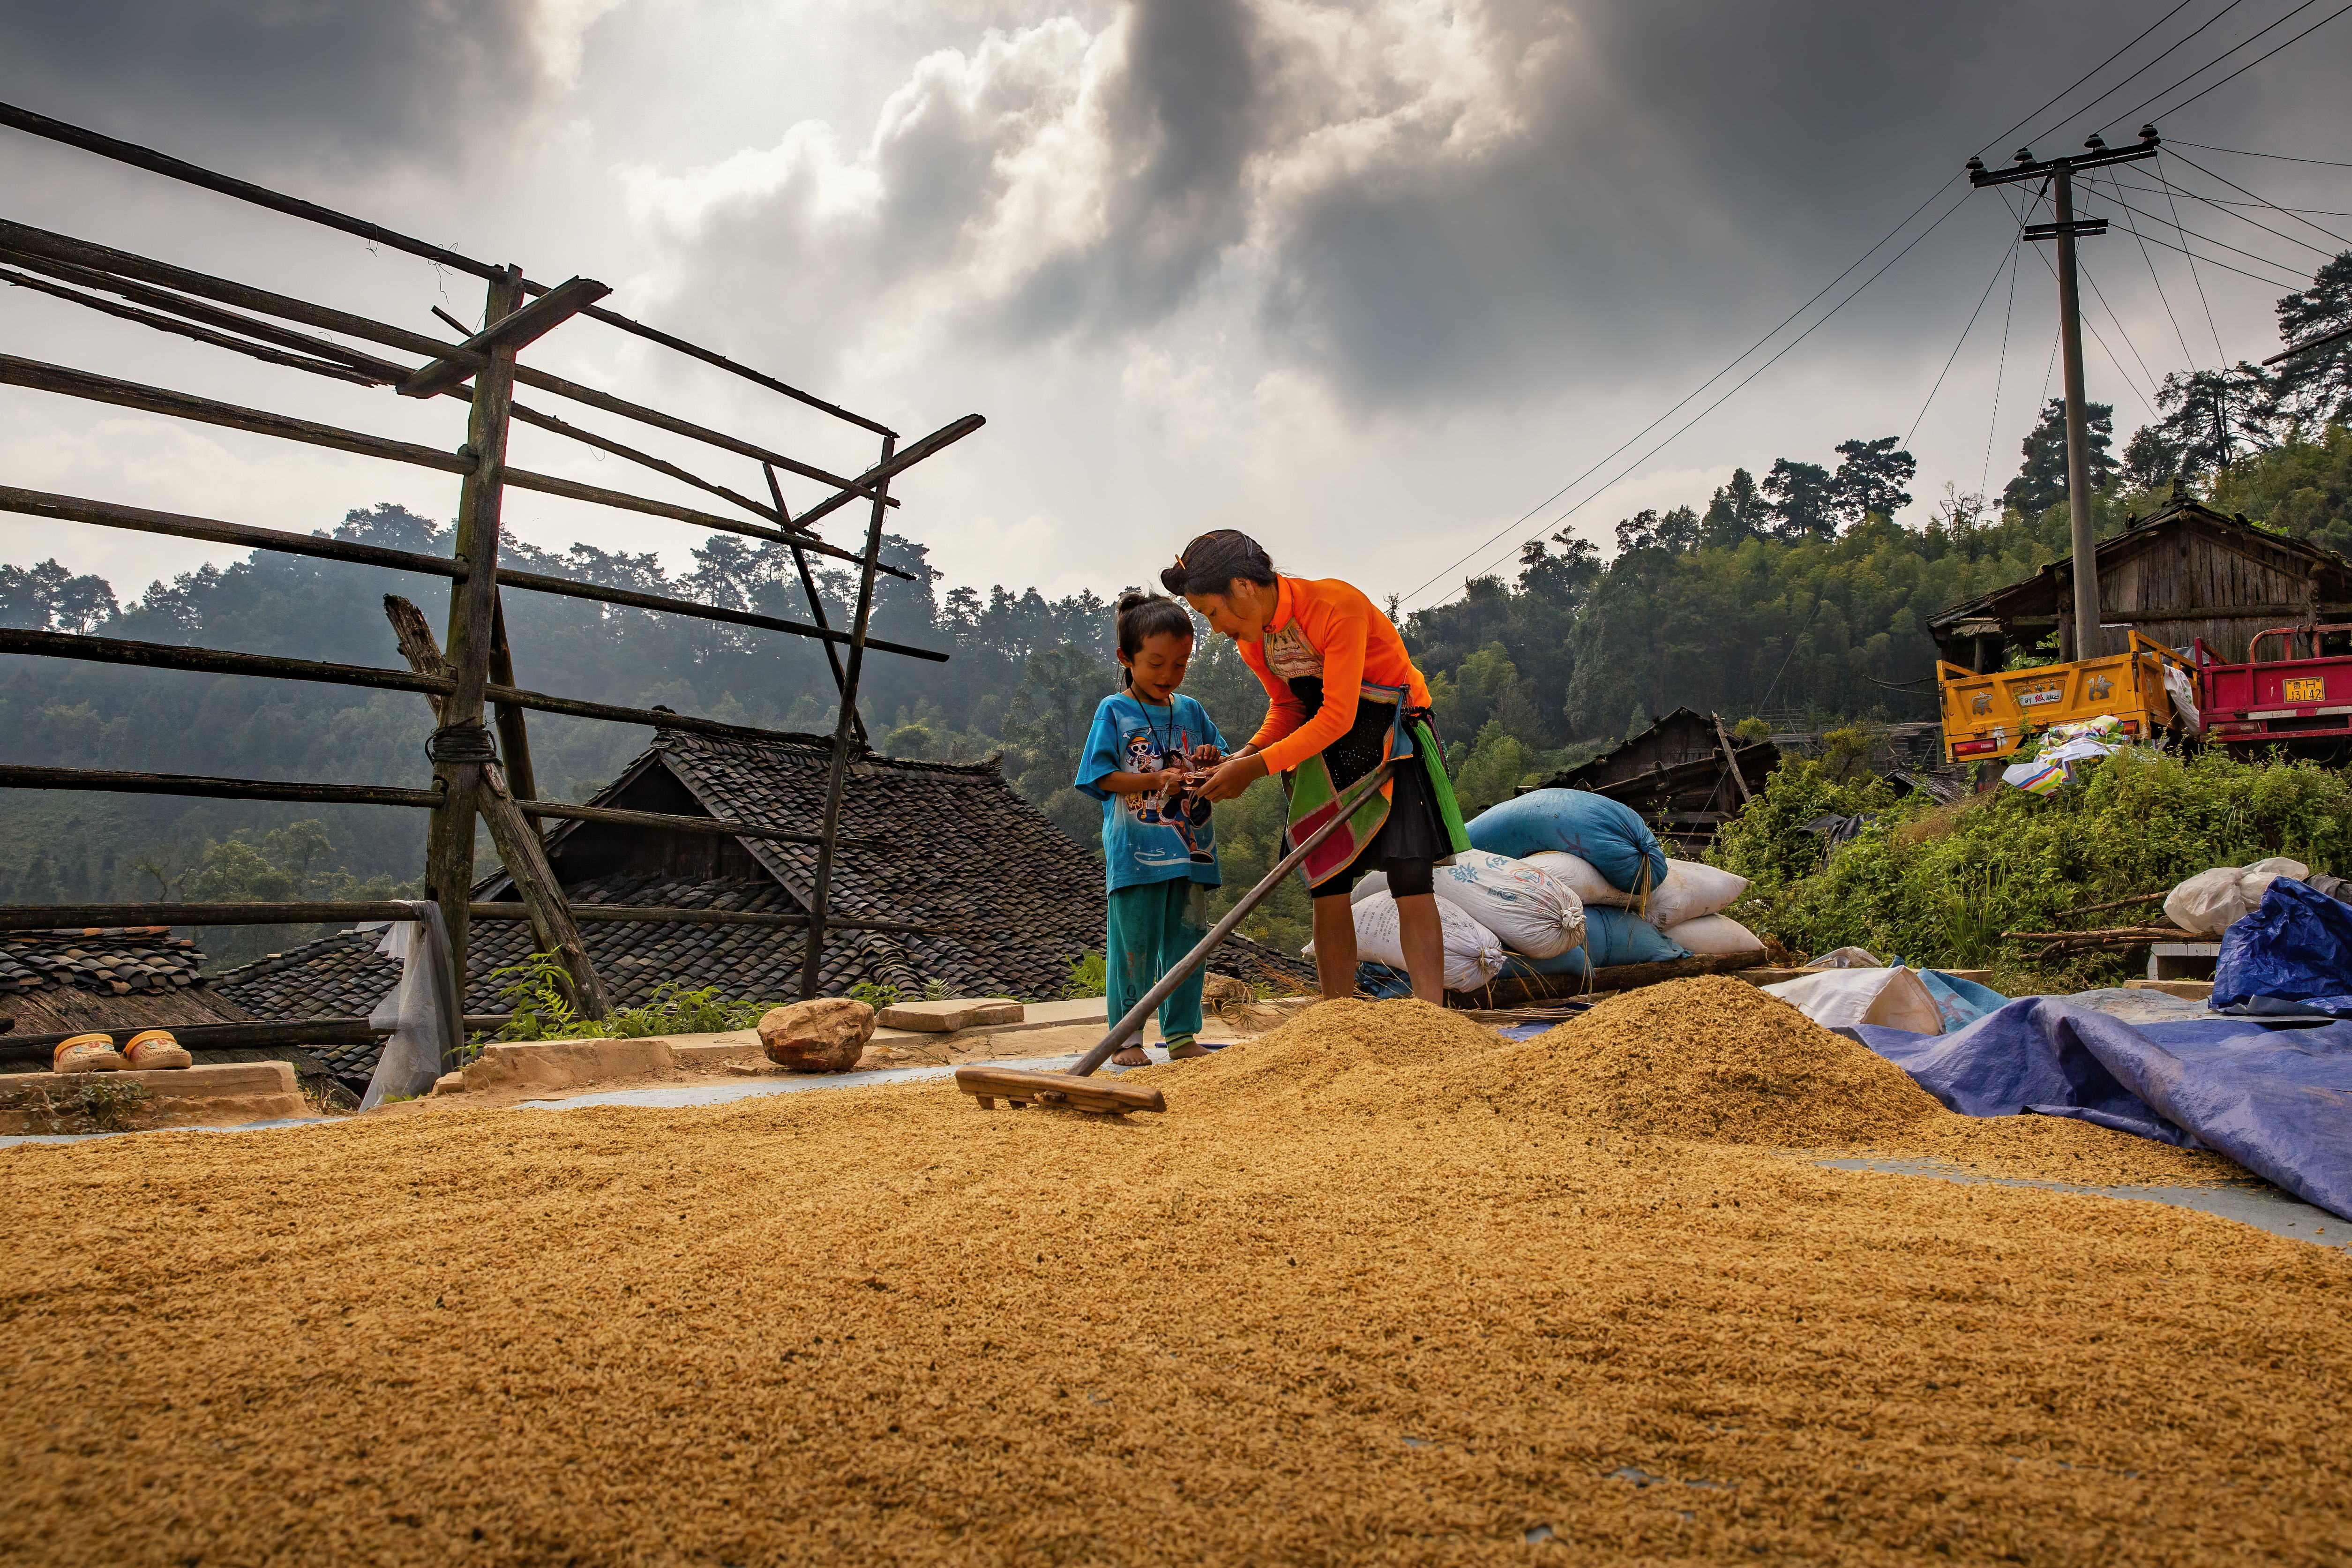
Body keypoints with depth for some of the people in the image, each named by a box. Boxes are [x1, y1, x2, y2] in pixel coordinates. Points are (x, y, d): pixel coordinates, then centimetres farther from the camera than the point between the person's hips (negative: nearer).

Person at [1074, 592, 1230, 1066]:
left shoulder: (1191, 711, 12)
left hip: (1190, 850, 5)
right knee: (1133, 946, 1)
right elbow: (1102, 777, -8)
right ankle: (1125, 1039, 11)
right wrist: (1159, 780, -18)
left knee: (1186, 942, 9)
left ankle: (1181, 1036, 19)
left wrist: (1214, 760, -6)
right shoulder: (1114, 711, -2)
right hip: (1136, 853, -5)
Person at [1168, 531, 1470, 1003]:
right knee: (1328, 887, 0)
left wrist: (1258, 767, -28)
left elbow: (1337, 716, -28)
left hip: (1392, 736, -6)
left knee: (1411, 882, -13)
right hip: (1325, 753, 6)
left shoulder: (1338, 604, -27)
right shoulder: (1252, 637, -3)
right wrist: (1245, 756, -10)